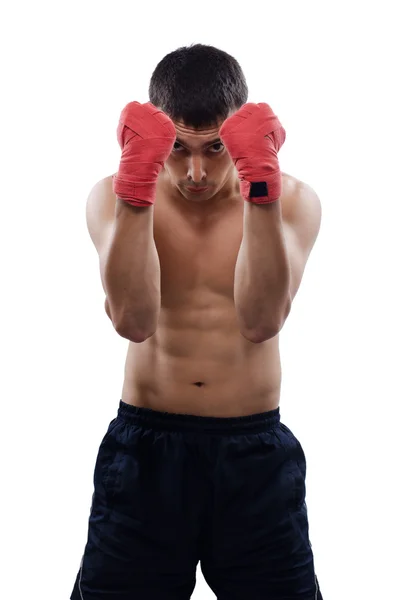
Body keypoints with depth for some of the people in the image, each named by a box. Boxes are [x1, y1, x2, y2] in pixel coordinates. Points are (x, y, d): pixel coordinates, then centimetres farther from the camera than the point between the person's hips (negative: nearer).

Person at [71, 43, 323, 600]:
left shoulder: (292, 199, -3)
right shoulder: (113, 196, -3)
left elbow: (261, 320, -20)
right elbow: (134, 320, -20)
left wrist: (260, 183, -28)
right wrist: (137, 181, -28)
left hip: (256, 451, 0)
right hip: (144, 447, 0)